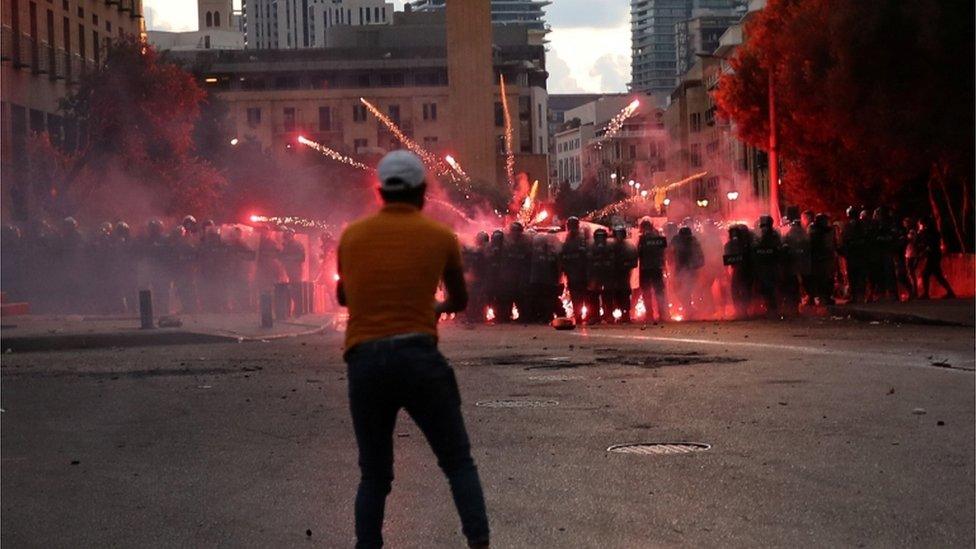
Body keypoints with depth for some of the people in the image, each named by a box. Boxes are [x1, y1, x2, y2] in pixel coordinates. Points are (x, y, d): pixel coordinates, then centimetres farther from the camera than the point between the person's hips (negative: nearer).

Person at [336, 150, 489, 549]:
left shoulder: (352, 235, 11)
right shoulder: (440, 236, 6)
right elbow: (460, 300, 21)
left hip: (364, 362, 2)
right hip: (418, 357, -2)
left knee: (374, 475, 12)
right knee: (458, 463, 8)